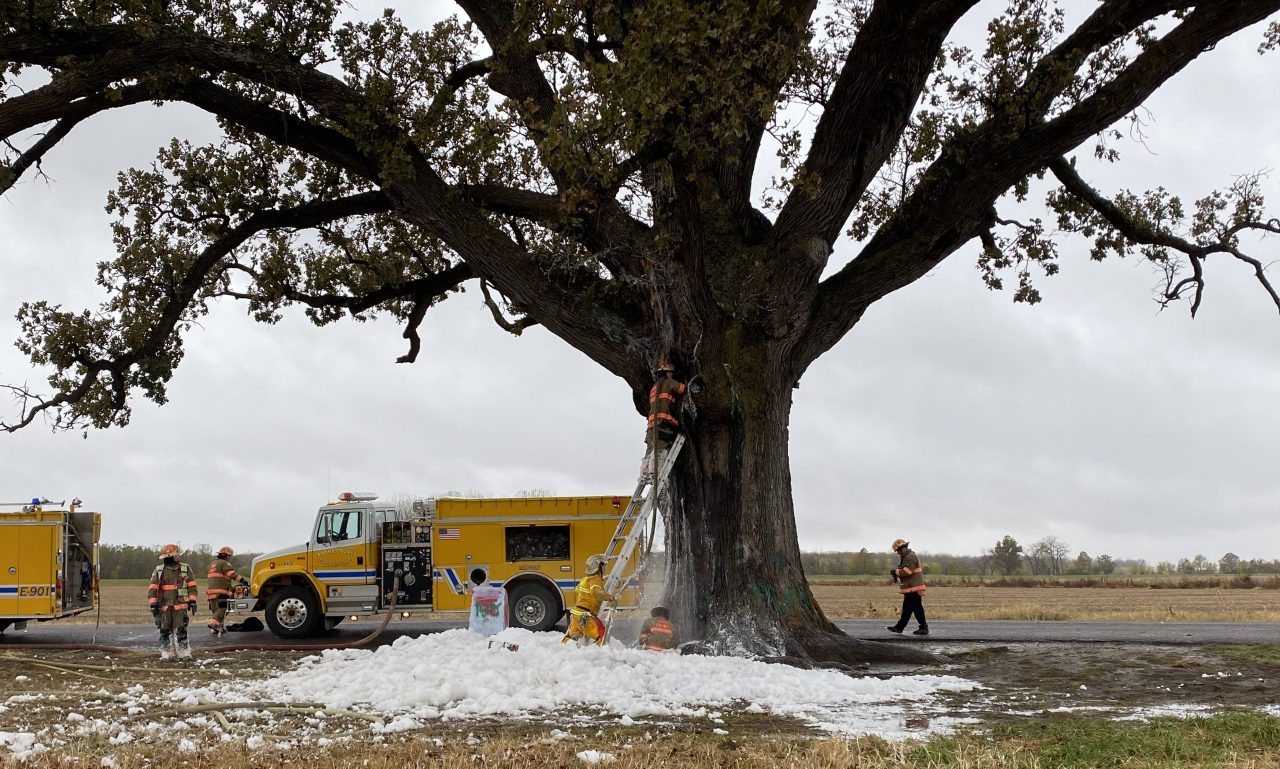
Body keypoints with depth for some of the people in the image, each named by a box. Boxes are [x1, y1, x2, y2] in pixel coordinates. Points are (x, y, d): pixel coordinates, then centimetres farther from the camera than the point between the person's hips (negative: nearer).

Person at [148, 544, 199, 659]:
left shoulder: (185, 569, 4)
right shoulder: (159, 570, 4)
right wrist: (153, 605, -4)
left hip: (180, 605, -1)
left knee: (181, 630, -5)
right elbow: (153, 588, 4)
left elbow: (191, 586, 7)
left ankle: (185, 653, 1)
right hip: (164, 605, 1)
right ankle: (166, 654, 12)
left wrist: (192, 602, -1)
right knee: (165, 631, 4)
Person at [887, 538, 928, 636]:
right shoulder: (906, 557, 19)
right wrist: (896, 575, 6)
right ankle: (899, 627, 16)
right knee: (906, 609, 12)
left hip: (914, 588, -11)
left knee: (917, 608, -7)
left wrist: (895, 572, -11)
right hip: (910, 588, 11)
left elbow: (907, 572, -23)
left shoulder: (910, 557, -16)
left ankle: (924, 628, -3)